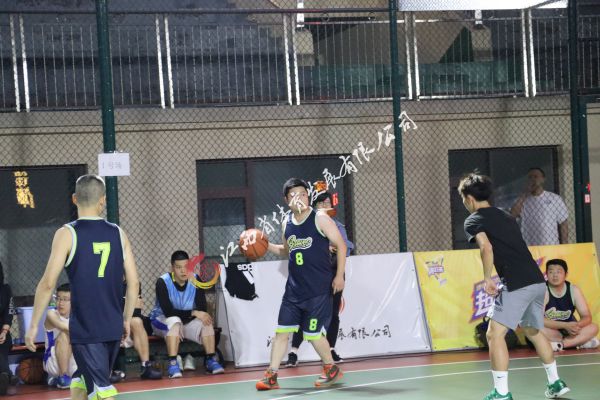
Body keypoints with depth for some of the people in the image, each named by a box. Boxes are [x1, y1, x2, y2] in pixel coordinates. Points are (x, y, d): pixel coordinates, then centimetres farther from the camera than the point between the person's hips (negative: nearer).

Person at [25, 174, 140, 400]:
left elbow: (48, 283, -12)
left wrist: (33, 325, -5)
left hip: (85, 329, -5)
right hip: (113, 328, 5)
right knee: (82, 380, 21)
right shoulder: (118, 233, 5)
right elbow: (133, 282, 5)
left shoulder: (67, 234, -7)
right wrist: (126, 320, 17)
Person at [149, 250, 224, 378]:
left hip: (186, 322, 4)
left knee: (206, 322, -22)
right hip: (162, 321, -4)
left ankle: (211, 360, -20)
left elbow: (202, 309, -12)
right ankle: (172, 364, -40)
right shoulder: (163, 282, -22)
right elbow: (168, 312, -29)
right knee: (175, 321, -36)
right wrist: (193, 313, -34)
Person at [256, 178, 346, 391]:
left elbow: (341, 245, -6)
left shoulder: (320, 219, -8)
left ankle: (331, 369, 20)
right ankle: (271, 375, 6)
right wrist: (267, 246, 7)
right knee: (282, 330, 0)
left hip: (319, 289, -5)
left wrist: (339, 275, -11)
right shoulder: (287, 223, 9)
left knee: (313, 333, -2)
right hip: (294, 288, 5)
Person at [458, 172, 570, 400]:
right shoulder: (506, 217, 24)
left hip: (516, 285, -8)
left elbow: (486, 247, -18)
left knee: (494, 334, -5)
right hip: (538, 281, 8)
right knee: (533, 332, 26)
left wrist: (487, 279, -11)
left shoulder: (473, 220, 0)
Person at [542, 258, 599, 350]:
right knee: (538, 330, -37)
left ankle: (559, 345, -25)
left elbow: (587, 317, -4)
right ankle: (580, 341, -25)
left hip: (568, 329, 4)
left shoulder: (574, 290, -3)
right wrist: (565, 325, -33)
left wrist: (577, 325, -29)